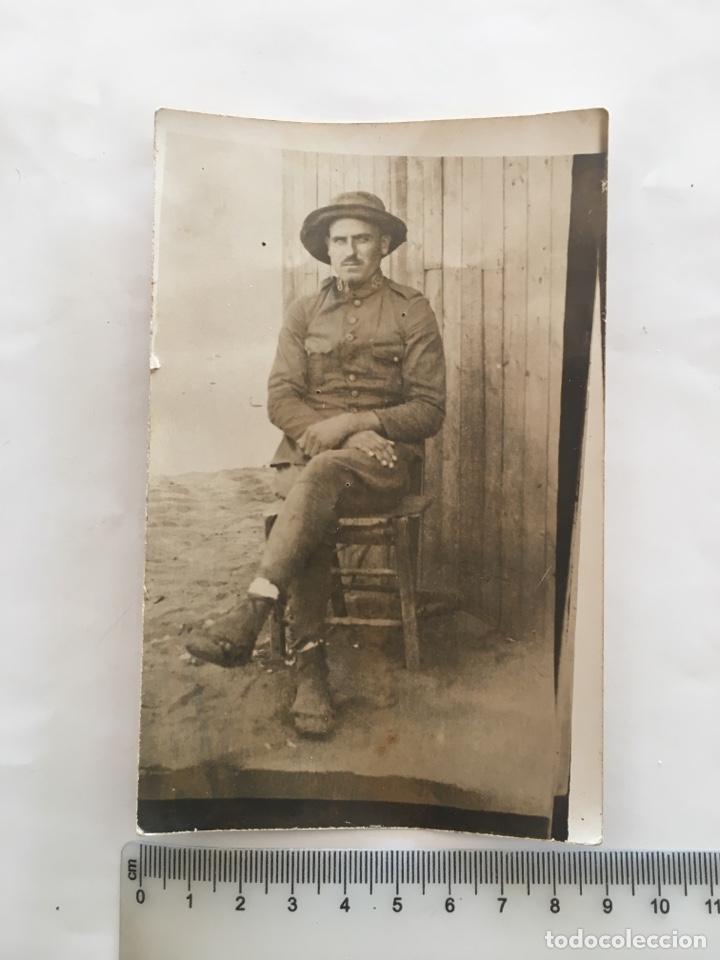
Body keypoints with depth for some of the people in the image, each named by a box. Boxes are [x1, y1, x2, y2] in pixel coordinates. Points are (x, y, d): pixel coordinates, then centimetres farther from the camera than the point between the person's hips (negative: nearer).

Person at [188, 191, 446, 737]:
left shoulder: (412, 312, 8)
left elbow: (429, 410, 0)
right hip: (307, 452, 2)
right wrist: (337, 434, -13)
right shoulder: (304, 313, 16)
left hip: (385, 459, -2)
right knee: (314, 514, -32)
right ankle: (310, 669, -28)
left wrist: (350, 424, -14)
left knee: (321, 474, -36)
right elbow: (281, 399, 6)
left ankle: (247, 622, -37)